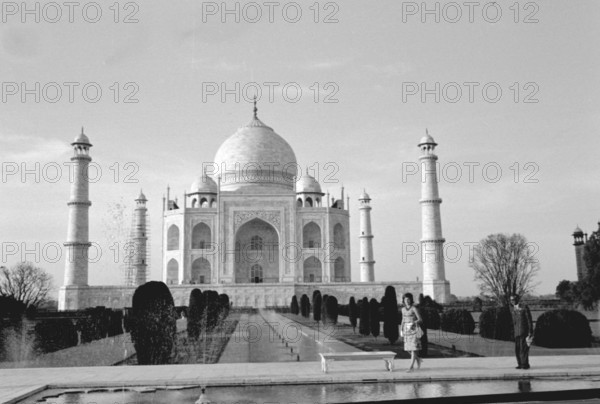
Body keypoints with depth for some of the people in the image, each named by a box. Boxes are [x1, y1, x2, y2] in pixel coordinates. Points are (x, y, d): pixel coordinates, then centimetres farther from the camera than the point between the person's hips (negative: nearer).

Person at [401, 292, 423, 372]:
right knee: (408, 348, 6)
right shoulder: (403, 309, 10)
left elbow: (420, 320, -9)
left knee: (413, 348, -8)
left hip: (414, 329, -6)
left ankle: (411, 366, -7)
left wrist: (413, 323, -26)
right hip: (406, 330, 6)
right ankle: (418, 359, 30)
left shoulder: (414, 308, -7)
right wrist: (401, 330, 12)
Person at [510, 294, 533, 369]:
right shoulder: (512, 310, 10)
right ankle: (520, 364, 9)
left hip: (524, 331, -6)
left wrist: (530, 331, -11)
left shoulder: (524, 308, -8)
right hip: (517, 332, 6)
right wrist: (514, 332, 14)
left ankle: (525, 364, -2)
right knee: (517, 349, 2)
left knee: (523, 348, -9)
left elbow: (529, 320, -7)